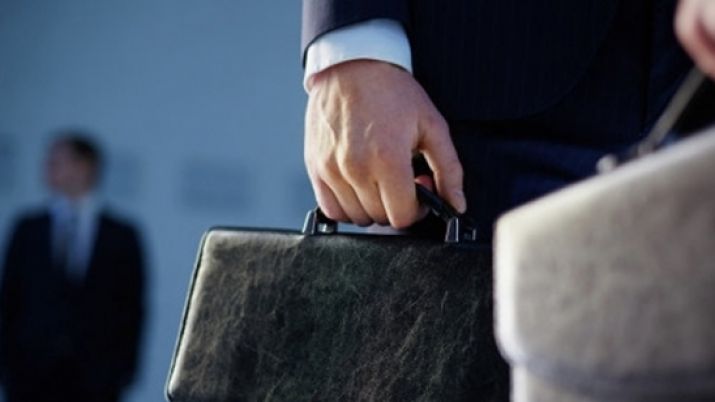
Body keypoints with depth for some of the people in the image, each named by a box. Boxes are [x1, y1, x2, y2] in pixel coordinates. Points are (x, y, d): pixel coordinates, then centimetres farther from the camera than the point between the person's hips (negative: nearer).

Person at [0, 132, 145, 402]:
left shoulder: (122, 236, 4)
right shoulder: (28, 230, 9)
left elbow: (132, 309, 5)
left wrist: (124, 370, -2)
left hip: (94, 380, -1)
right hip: (32, 377, 1)